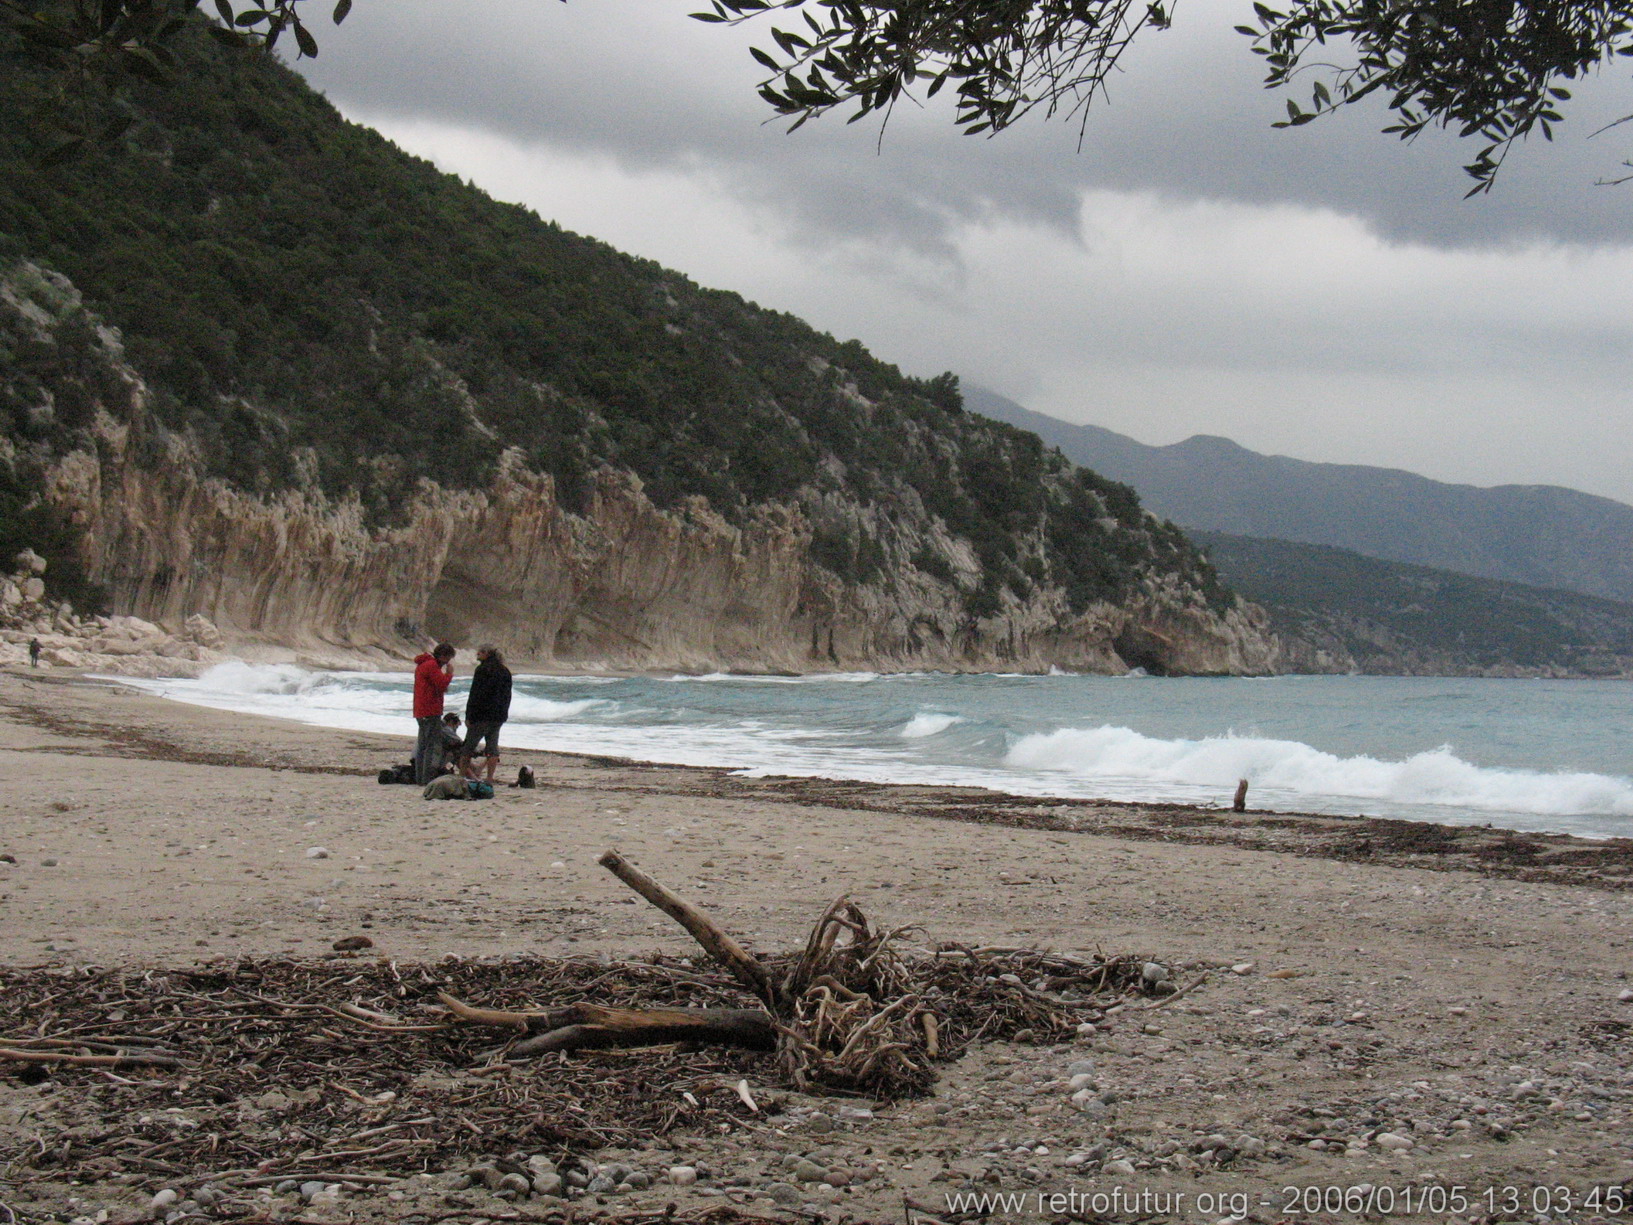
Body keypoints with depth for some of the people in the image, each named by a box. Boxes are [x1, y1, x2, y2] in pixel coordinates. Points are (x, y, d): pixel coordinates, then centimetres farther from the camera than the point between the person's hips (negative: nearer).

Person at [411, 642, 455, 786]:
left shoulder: (422, 664, 21)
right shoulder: (432, 665, -13)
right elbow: (442, 683, -19)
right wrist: (449, 672, -4)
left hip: (420, 712, 10)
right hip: (431, 712, -10)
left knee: (422, 745, 14)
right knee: (434, 746, -10)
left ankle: (420, 778, 18)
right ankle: (428, 778, -14)